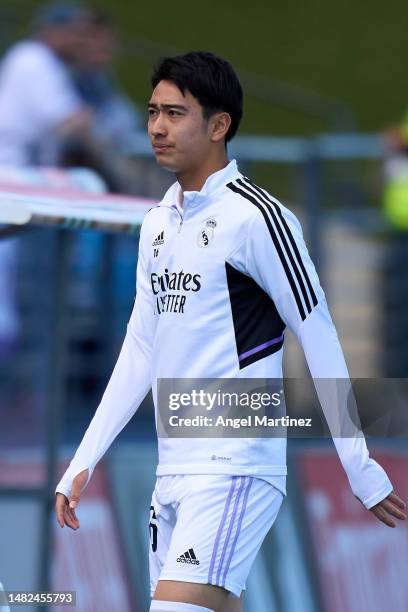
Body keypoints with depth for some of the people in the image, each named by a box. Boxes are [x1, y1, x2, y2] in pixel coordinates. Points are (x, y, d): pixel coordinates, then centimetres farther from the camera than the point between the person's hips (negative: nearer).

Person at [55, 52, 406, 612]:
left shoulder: (256, 218, -9)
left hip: (236, 469, -8)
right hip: (173, 470, 8)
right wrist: (83, 463, 16)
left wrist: (361, 470, -6)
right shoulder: (157, 223, 14)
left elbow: (320, 341, -7)